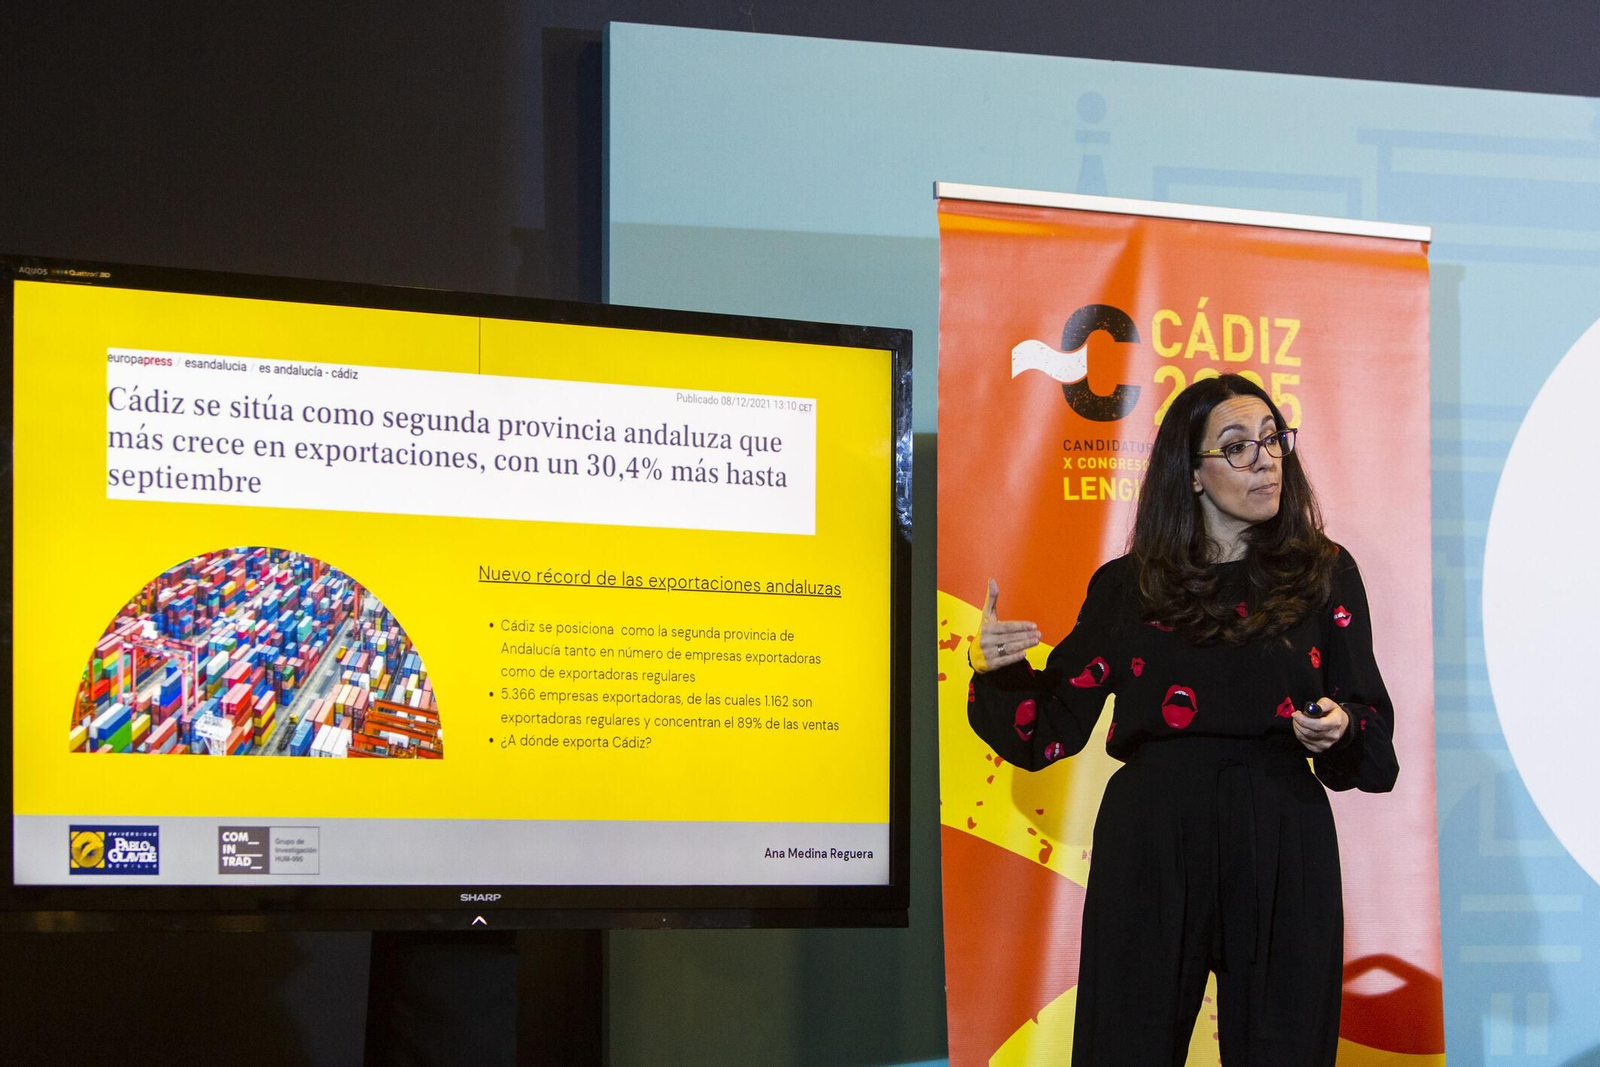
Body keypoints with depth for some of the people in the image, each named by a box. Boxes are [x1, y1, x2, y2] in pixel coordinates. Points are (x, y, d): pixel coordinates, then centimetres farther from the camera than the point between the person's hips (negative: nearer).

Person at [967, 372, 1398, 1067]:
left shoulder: (1323, 574, 7)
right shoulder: (1127, 587, 8)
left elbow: (1373, 723, 7)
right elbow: (1053, 725, 6)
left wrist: (1339, 728, -14)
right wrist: (993, 668, -11)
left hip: (1281, 852, 0)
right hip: (1152, 847, 0)